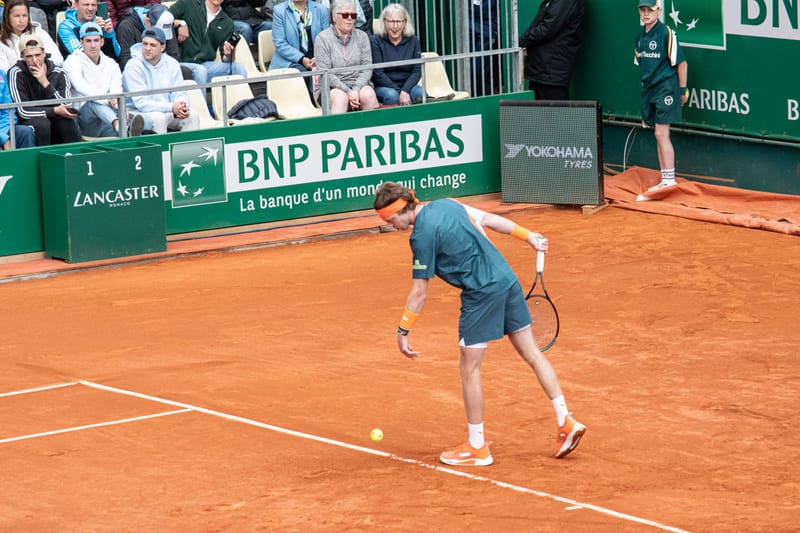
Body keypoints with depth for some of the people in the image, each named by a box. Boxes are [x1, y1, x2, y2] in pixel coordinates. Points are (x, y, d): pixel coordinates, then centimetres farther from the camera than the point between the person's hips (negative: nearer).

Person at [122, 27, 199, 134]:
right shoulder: (133, 66, -13)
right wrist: (171, 108, -30)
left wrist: (181, 107, -22)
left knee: (193, 116, -17)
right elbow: (141, 103, -20)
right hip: (138, 112, -5)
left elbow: (178, 94, 4)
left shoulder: (172, 64, 4)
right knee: (158, 118, -34)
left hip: (167, 112, 5)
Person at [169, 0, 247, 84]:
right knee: (200, 71, -35)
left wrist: (229, 55, -17)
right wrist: (180, 23, -17)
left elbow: (225, 60, 6)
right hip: (183, 63, -3)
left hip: (207, 64, 3)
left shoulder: (227, 23, 12)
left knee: (239, 68, -21)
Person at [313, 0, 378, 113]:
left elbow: (367, 69, 2)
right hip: (331, 88, -2)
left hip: (358, 85, 3)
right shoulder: (323, 38, -1)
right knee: (340, 97, -34)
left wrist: (356, 90, -17)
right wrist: (348, 92, -19)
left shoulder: (362, 37, 10)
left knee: (368, 94, -29)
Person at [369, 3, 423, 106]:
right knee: (392, 95, -35)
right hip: (383, 86, -2)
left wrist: (405, 91, -19)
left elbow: (417, 71, -1)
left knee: (421, 93, -29)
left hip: (407, 85, 2)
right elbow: (377, 73, -9)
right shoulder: (376, 41, -3)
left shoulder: (413, 41, 5)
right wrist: (399, 92, -19)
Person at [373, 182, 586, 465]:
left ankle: (477, 448, 10)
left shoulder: (422, 236, -16)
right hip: (507, 280, 9)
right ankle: (566, 422, 13)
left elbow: (419, 292, -13)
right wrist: (528, 236, 29)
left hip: (482, 293, -9)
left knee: (469, 368, 3)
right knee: (531, 353, 14)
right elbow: (487, 218, 19)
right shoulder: (445, 204, 8)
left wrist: (403, 331, -4)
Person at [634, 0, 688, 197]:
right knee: (659, 137, 10)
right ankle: (665, 181, 14)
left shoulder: (666, 33, -12)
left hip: (666, 89, -7)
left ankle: (670, 179, -10)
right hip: (649, 89, 8)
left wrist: (682, 90, -7)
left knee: (661, 134, -12)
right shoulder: (640, 36, 10)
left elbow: (681, 63, -9)